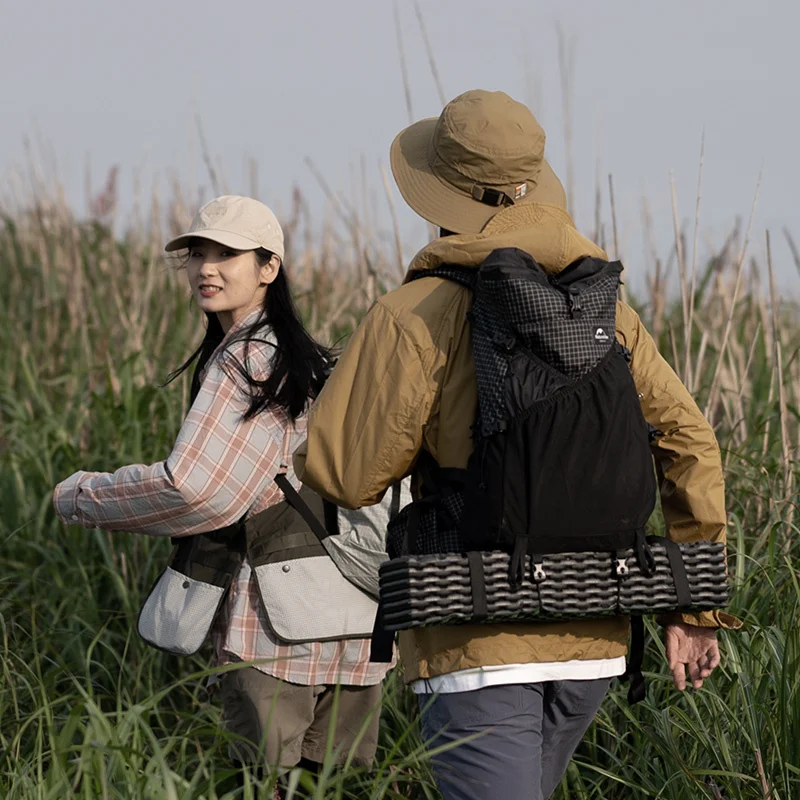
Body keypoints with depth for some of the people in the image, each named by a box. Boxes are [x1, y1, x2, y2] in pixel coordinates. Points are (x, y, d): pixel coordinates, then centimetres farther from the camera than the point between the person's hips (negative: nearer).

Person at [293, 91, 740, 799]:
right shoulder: (602, 307, 7)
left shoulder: (415, 315, -9)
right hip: (592, 639, 6)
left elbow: (342, 472, -11)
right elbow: (689, 442, 5)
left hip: (478, 643, -6)